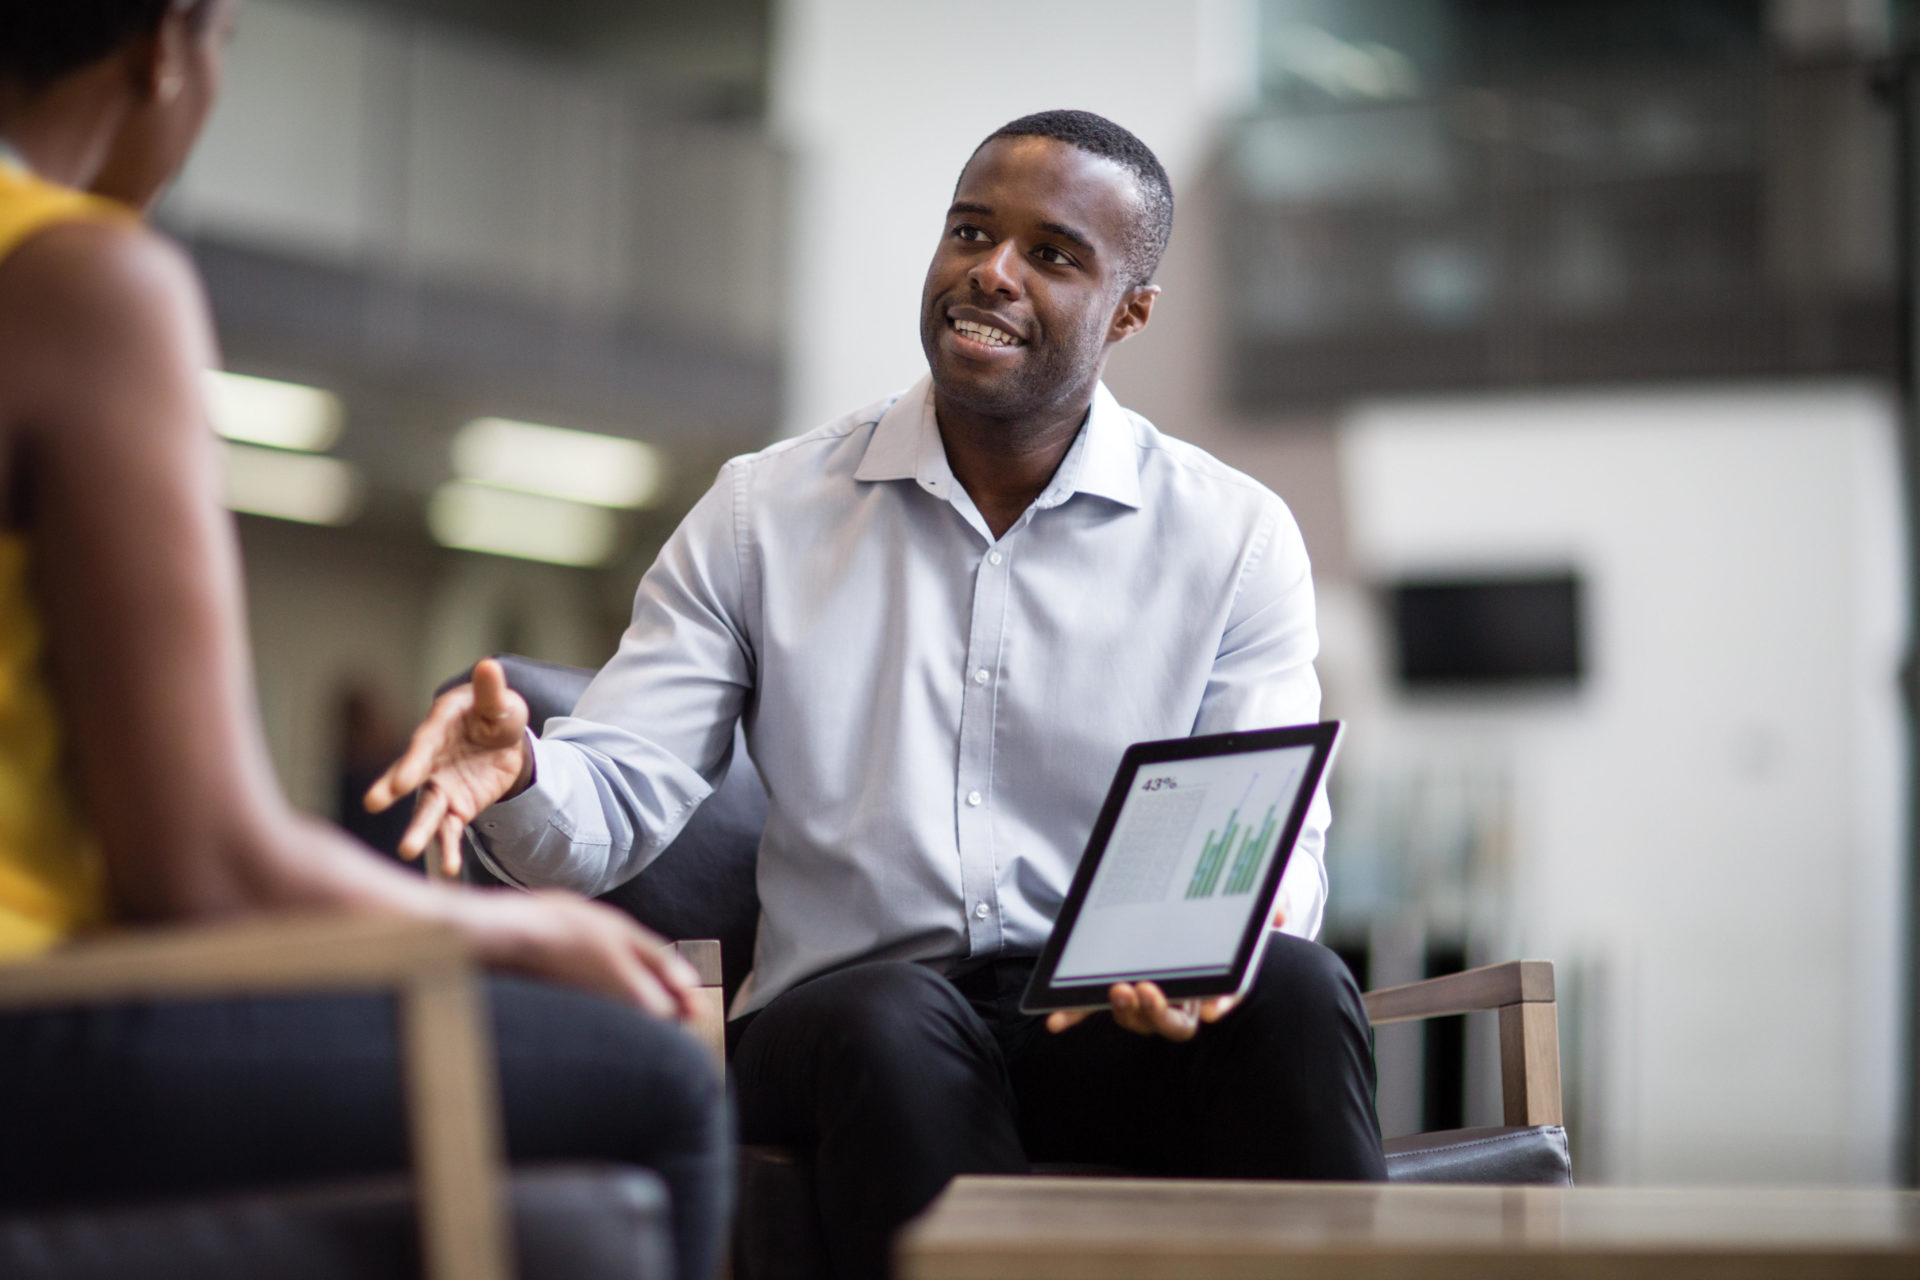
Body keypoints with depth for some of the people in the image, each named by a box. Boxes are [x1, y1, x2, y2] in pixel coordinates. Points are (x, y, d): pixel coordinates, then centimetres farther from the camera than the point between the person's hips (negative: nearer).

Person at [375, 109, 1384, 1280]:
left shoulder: (1235, 538, 8)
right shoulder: (764, 514, 9)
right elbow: (619, 800, 4)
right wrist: (518, 772, -22)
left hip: (1114, 1019, 1)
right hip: (843, 1010, 0)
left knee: (1293, 987, -32)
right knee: (894, 1021, -36)